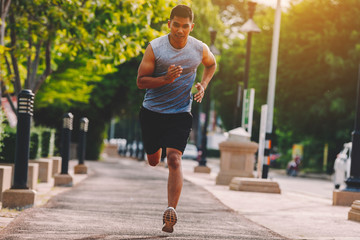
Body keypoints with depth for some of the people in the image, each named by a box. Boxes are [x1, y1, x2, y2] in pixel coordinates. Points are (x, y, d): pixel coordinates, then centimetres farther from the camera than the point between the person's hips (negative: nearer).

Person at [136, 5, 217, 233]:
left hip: (180, 113, -1)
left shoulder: (200, 49, -5)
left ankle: (171, 210, -22)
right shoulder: (155, 47, -12)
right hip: (152, 111, 1)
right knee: (153, 160, 16)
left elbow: (211, 64, 18)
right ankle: (157, 147, 55)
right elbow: (141, 81, -10)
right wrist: (166, 79, -27)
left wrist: (203, 85, 0)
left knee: (174, 159, -18)